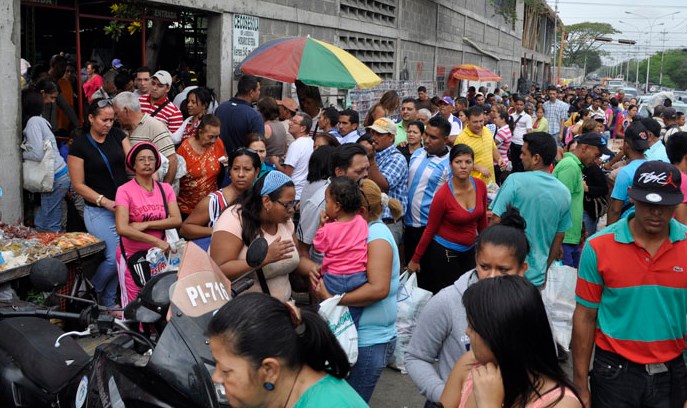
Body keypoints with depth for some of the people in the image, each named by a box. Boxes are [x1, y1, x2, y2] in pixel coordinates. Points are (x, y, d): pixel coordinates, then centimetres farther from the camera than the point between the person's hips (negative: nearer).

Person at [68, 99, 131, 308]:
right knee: (114, 258, -10)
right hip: (98, 211, -5)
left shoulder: (117, 135, 7)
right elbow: (79, 185, -6)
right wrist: (105, 201, -16)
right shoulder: (79, 145, -6)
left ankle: (108, 303, 26)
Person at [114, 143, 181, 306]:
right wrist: (156, 241, -23)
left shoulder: (166, 188, 3)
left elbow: (177, 220, -8)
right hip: (132, 255, -3)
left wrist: (145, 225, -18)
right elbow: (122, 228, -20)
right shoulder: (125, 190, -9)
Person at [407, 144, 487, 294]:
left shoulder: (480, 186, -6)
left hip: (469, 251, 5)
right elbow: (430, 230, -9)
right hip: (444, 253, -5)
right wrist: (415, 259, -2)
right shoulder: (442, 195, -19)